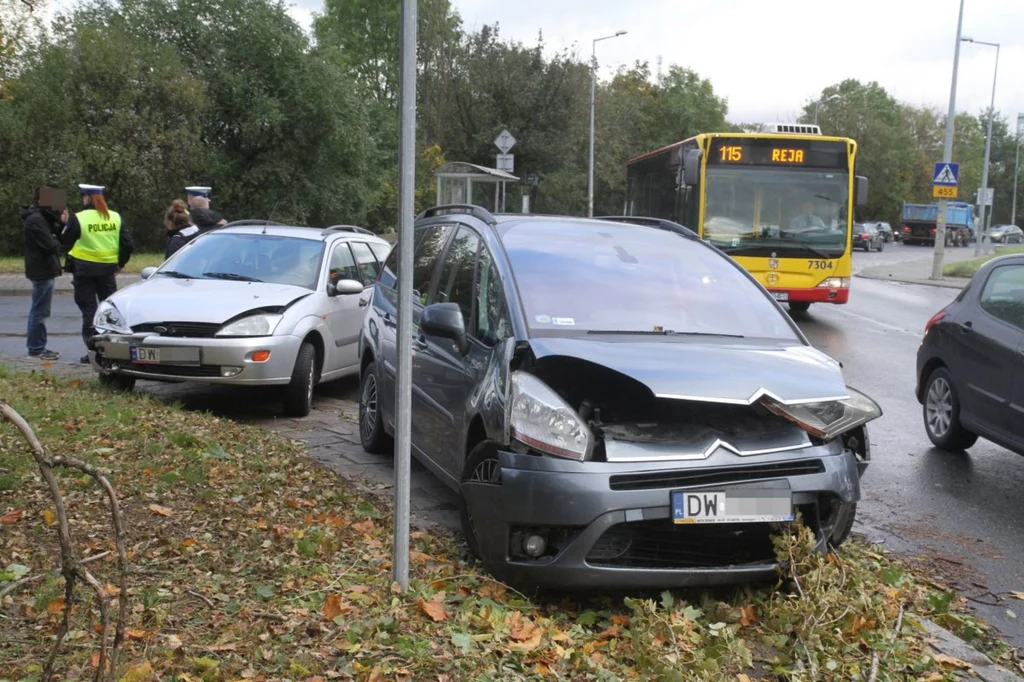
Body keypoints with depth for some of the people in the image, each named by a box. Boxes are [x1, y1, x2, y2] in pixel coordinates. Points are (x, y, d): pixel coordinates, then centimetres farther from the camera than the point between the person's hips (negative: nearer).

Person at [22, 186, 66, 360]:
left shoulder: (40, 217, 15)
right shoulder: (36, 219, -18)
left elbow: (53, 235, 12)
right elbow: (50, 245, -23)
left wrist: (61, 223, -1)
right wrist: (57, 242, -2)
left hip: (41, 269, 11)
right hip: (42, 269, -11)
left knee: (38, 310, 17)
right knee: (40, 311, -6)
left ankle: (35, 346, 26)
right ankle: (37, 348, -2)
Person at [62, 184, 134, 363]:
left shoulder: (78, 218, -10)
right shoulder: (115, 217, 2)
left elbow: (65, 240, -2)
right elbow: (127, 244, 1)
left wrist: (66, 224, 16)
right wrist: (120, 263, 13)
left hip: (84, 269, -3)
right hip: (107, 268, 3)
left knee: (89, 309, 2)